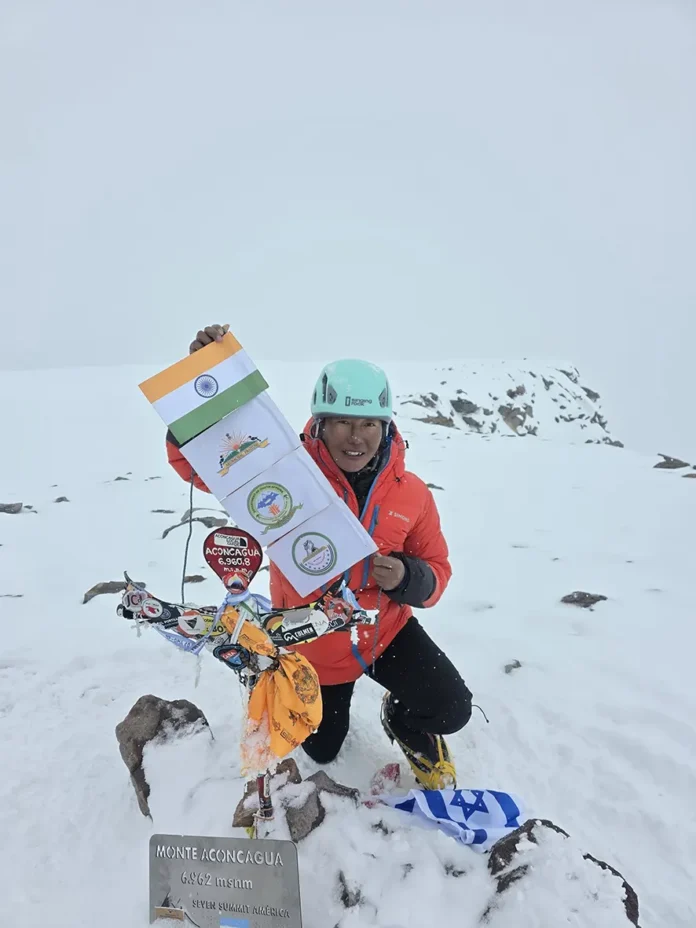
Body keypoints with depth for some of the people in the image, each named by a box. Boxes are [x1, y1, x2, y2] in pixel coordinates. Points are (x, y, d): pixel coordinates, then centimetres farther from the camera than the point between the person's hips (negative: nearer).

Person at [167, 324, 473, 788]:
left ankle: (404, 722, 23)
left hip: (386, 631, 1)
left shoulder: (411, 493, -14)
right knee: (322, 749, 21)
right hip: (313, 643, 0)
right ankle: (331, 699, 56)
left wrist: (408, 578, -27)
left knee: (452, 710, -14)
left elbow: (435, 569, -4)